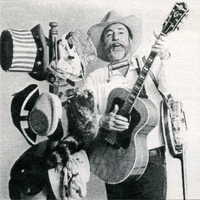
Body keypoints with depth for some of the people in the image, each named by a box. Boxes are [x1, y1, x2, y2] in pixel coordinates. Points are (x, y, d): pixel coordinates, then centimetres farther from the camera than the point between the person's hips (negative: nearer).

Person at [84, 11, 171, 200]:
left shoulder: (150, 66, 8)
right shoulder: (94, 78, 9)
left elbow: (170, 90, -11)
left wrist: (164, 59, -27)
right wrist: (103, 121, -18)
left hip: (151, 160, -1)